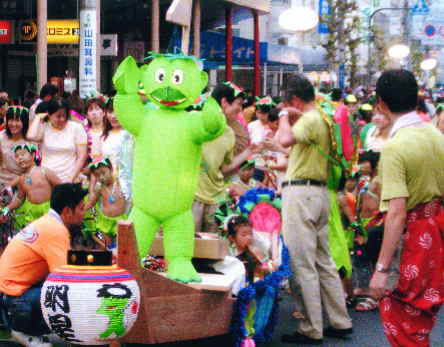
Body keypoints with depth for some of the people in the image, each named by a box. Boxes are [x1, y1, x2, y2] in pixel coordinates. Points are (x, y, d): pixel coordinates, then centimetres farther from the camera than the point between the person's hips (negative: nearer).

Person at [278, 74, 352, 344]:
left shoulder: (309, 119, -14)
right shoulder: (322, 119, 16)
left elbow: (286, 139, -31)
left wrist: (285, 116, -12)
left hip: (301, 192, -10)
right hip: (319, 189, 10)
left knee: (302, 264, -5)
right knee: (324, 261, 15)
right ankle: (340, 322, 19)